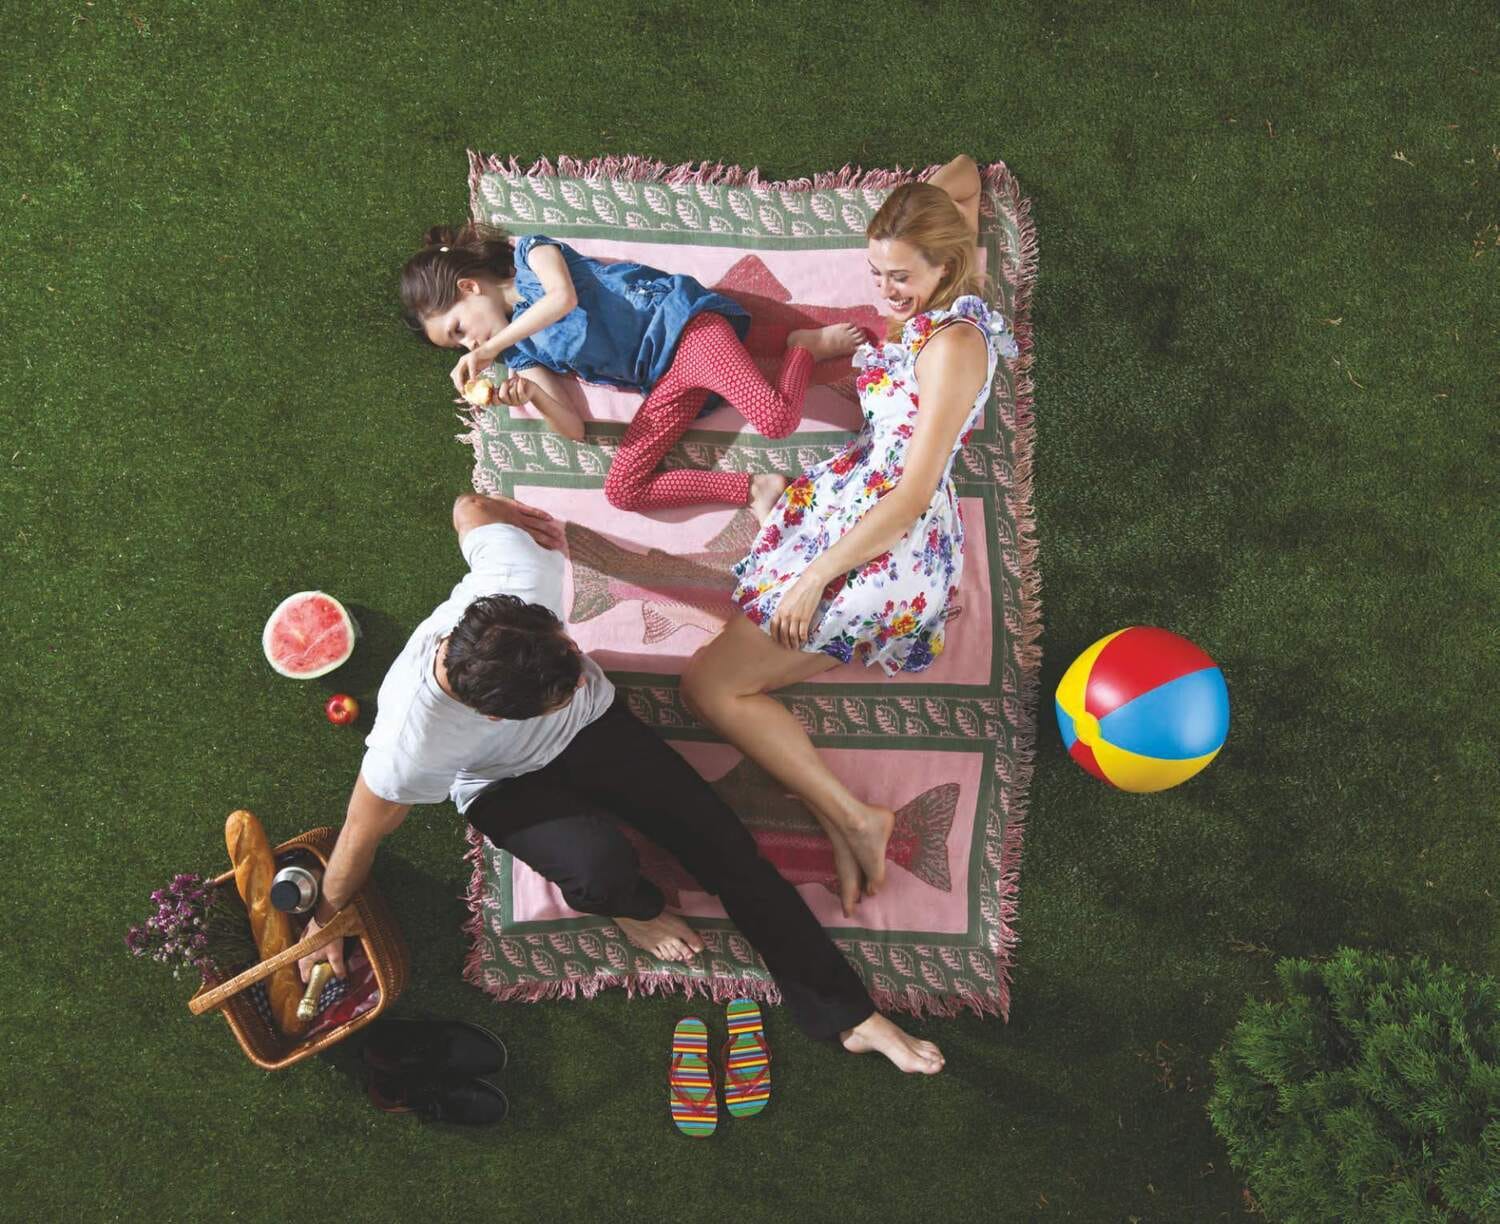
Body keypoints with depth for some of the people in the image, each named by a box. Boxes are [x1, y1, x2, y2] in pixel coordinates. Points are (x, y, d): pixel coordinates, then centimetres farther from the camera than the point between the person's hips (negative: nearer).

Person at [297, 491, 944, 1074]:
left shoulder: (526, 573, -37)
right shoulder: (412, 742, -42)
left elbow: (472, 507, -14)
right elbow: (362, 833, -22)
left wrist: (504, 512, 10)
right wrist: (326, 921, -5)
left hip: (592, 722, 3)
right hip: (506, 783, -3)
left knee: (722, 840, -8)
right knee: (602, 867, -33)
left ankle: (851, 1016, 1)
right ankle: (634, 907, 8)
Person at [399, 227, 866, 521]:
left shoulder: (530, 253, 5)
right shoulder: (521, 355, 18)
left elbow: (564, 297, -19)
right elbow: (573, 428, 8)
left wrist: (491, 347, -15)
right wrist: (530, 395, -13)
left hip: (679, 324, -7)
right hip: (664, 382, 7)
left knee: (776, 421, -31)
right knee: (621, 491, -11)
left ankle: (804, 343, 0)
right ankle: (755, 489, -11)